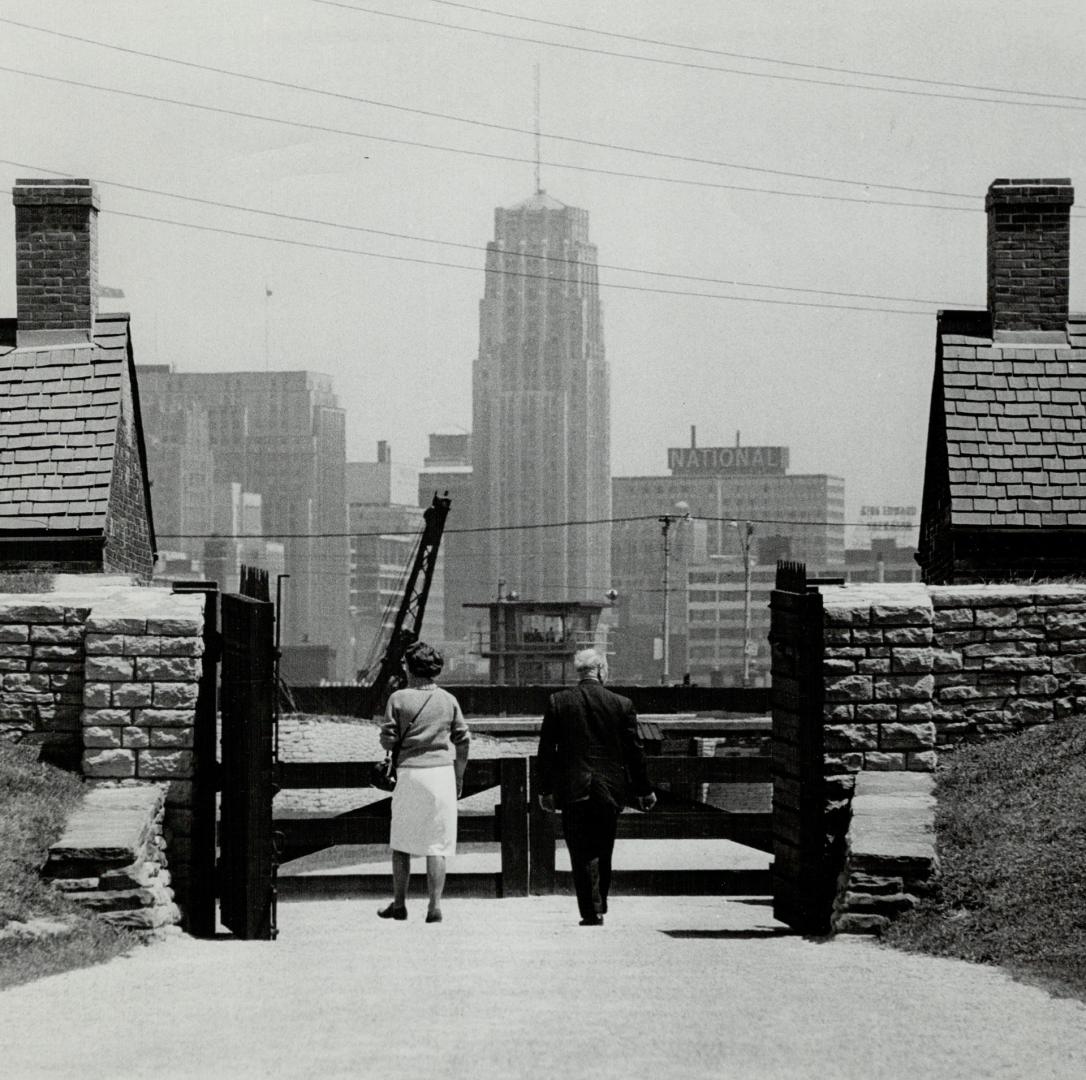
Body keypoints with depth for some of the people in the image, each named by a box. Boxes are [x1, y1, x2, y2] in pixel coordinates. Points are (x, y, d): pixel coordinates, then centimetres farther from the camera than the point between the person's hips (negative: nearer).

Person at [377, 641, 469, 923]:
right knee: (437, 845, 3)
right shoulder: (448, 700, 4)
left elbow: (388, 741, -5)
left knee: (401, 843, 11)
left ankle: (399, 904, 15)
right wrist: (459, 778, 16)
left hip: (409, 772, -2)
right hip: (441, 772, 2)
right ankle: (435, 905, -2)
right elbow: (462, 741, 7)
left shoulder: (399, 699, -4)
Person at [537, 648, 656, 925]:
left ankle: (592, 912, -5)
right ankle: (599, 907, 21)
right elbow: (634, 751, 3)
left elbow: (546, 749, -1)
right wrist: (644, 790, 11)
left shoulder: (557, 702, -2)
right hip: (610, 789, 1)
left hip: (573, 790, -1)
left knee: (581, 853, 0)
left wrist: (546, 789, 6)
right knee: (602, 852, 13)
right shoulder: (622, 704, -2)